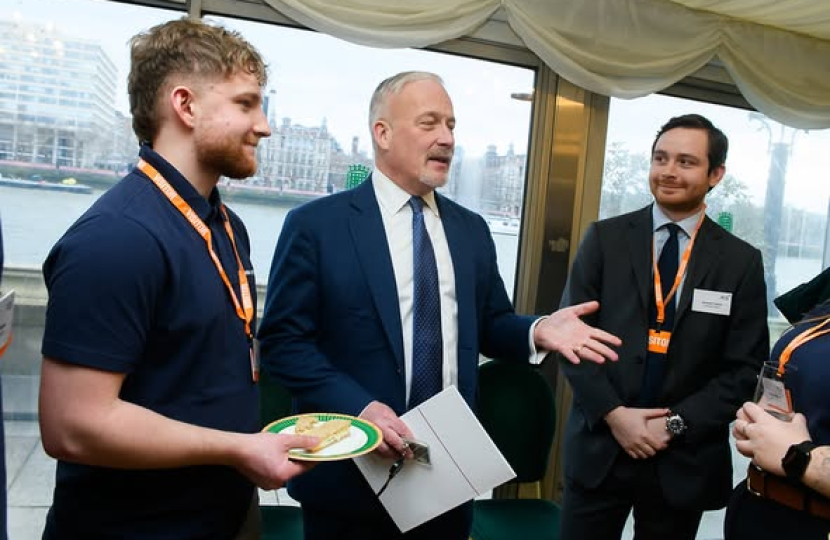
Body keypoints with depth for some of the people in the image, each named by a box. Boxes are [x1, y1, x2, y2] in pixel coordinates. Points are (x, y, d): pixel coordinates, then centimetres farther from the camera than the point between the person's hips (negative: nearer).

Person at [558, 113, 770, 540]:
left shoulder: (742, 261, 1)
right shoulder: (604, 238, -1)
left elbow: (743, 368, 0)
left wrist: (677, 424, -10)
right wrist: (612, 413, -12)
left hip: (684, 461, 1)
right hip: (599, 447, 0)